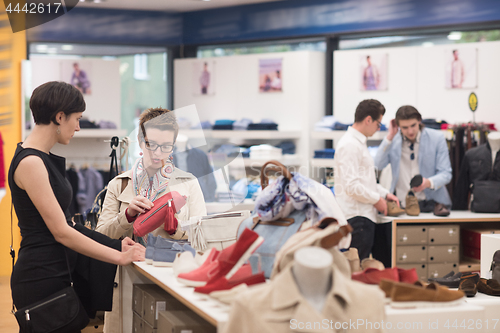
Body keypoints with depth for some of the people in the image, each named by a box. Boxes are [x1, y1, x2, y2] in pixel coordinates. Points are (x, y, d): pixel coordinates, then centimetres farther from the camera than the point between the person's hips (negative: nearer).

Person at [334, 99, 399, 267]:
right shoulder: (349, 145, -15)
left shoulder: (359, 143, 20)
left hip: (366, 215, 11)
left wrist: (385, 193, 14)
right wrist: (377, 199, -10)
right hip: (356, 216, -11)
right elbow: (352, 186, -21)